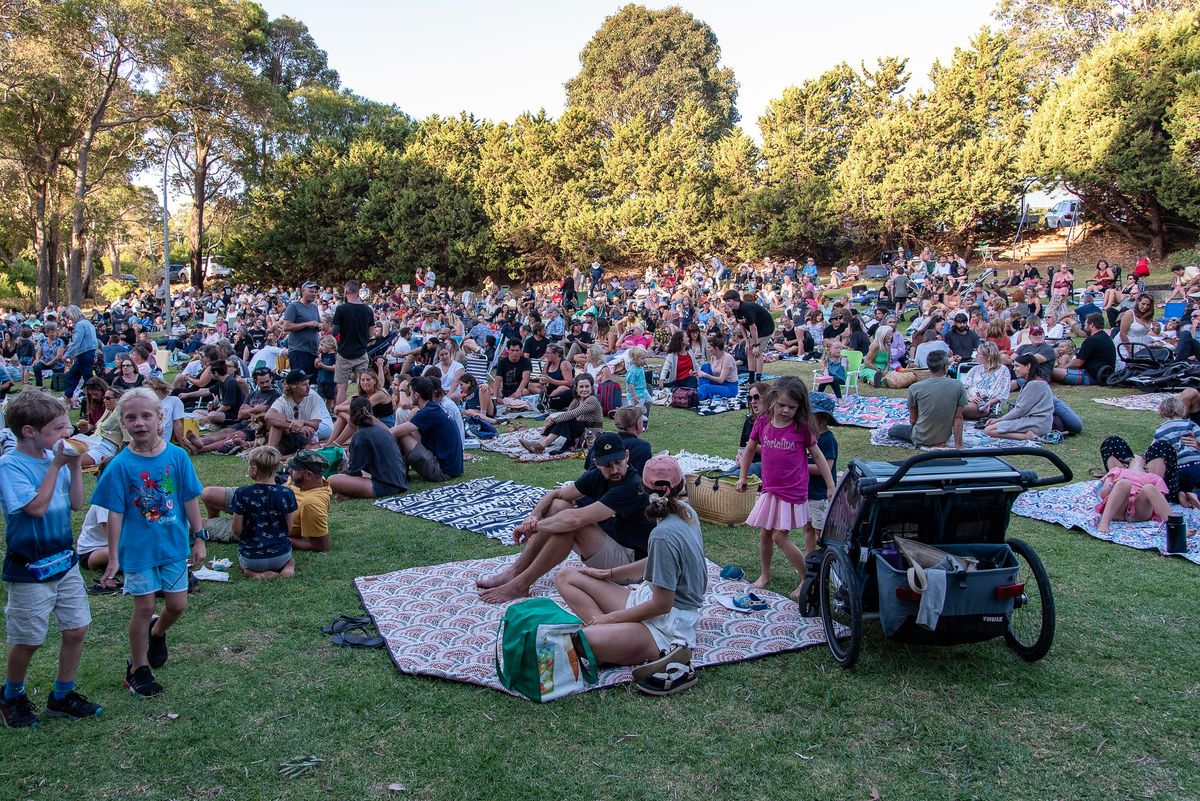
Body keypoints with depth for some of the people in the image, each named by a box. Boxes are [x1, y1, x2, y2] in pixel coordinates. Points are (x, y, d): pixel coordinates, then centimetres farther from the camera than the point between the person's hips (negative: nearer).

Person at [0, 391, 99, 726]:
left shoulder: (54, 456, 0)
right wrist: (57, 465, -23)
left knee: (76, 629, 11)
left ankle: (62, 696, 28)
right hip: (29, 570, -6)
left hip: (64, 561, 6)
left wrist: (75, 466, -8)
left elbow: (76, 503, 4)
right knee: (28, 640, 8)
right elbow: (37, 507, -27)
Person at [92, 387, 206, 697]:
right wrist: (113, 558, -8)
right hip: (138, 548, -2)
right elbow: (115, 514, -9)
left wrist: (198, 538, 2)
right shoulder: (120, 465, -12)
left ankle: (157, 632, 43)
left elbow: (190, 500, 0)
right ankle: (138, 668, 24)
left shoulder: (177, 456, -8)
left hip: (174, 544, 2)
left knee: (177, 604, 9)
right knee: (144, 607, 4)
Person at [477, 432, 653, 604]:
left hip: (630, 560, -8)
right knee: (558, 506, -3)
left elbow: (576, 519, -32)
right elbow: (555, 494, 4)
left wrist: (535, 526, -21)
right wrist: (533, 516, -17)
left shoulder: (632, 487, -27)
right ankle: (514, 572, -5)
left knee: (571, 522, -27)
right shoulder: (597, 476, 0)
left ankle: (521, 585, -18)